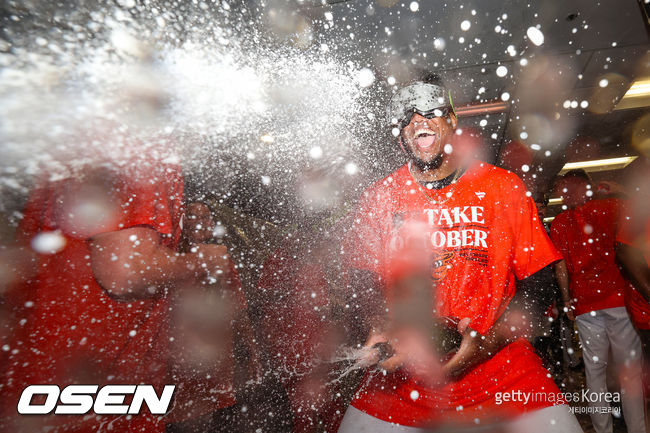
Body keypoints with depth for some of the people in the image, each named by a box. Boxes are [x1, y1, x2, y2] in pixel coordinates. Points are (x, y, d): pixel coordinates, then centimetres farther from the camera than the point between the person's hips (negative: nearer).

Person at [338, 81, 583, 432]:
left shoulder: (504, 187, 0)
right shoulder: (379, 197, 0)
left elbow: (537, 285, -1)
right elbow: (361, 283, 3)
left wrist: (485, 343, -14)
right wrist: (381, 329, -15)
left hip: (501, 367, 1)